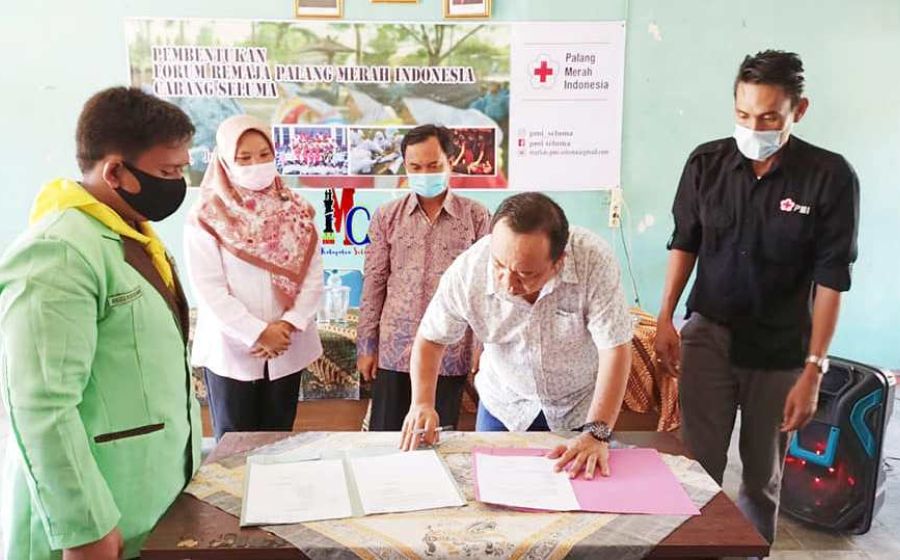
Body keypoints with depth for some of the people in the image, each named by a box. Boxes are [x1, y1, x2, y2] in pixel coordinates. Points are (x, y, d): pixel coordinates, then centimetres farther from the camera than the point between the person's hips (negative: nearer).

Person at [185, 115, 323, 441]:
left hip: (287, 349, 3)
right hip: (230, 350, -3)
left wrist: (288, 325, -13)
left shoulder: (297, 212, 4)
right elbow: (210, 288, -11)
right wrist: (258, 332, -16)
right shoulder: (206, 219, -6)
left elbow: (313, 278, 0)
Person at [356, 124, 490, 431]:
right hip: (394, 350, 1)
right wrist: (366, 345, 3)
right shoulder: (387, 216, 3)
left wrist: (483, 347, -2)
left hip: (451, 353, -1)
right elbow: (373, 284, 5)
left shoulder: (476, 216, 0)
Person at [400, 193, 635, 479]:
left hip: (582, 407, -1)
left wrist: (597, 433, -33)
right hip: (504, 405, 1)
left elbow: (615, 348, -27)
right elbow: (431, 338, -11)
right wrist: (422, 403, -25)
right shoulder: (467, 272, -27)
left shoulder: (594, 259, -32)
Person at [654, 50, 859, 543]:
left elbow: (831, 280, -9)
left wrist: (813, 369, -11)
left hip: (780, 349, -1)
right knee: (699, 463, 1)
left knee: (764, 473, 12)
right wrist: (665, 318, 2)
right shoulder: (707, 162, -4)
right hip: (708, 335, 1)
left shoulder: (829, 176, -11)